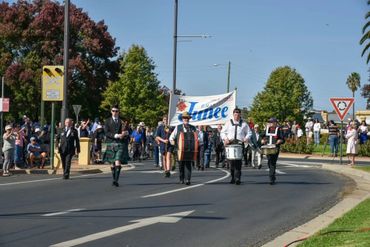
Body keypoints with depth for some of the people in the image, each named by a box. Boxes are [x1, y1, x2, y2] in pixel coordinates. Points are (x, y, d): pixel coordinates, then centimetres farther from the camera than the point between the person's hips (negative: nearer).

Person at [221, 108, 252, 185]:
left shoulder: (244, 124, 14)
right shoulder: (229, 123, 14)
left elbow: (249, 133, 19)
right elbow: (223, 132, 14)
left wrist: (246, 138, -1)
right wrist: (225, 139, -4)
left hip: (240, 144, -1)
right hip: (230, 144, 1)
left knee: (238, 162, -12)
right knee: (231, 162, -1)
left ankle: (237, 178, -14)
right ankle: (233, 177, 11)